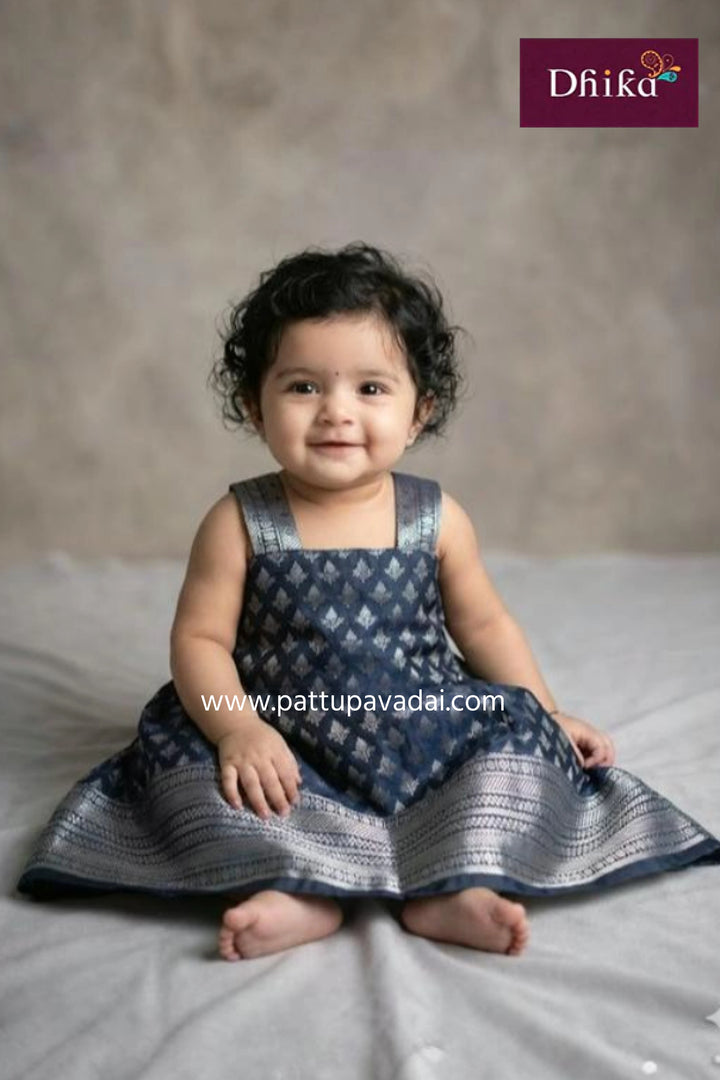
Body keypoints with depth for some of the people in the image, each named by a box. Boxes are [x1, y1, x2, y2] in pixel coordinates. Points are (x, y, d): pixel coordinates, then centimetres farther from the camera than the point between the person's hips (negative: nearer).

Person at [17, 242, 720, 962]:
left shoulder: (437, 519, -3)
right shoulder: (239, 523, -9)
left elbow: (484, 626, 9)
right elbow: (200, 638, -9)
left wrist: (549, 719, 8)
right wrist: (238, 728, -26)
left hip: (424, 735, 2)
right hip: (286, 749, -1)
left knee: (518, 725, -16)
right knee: (177, 737, -21)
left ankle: (455, 889, -24)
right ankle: (294, 888, -29)